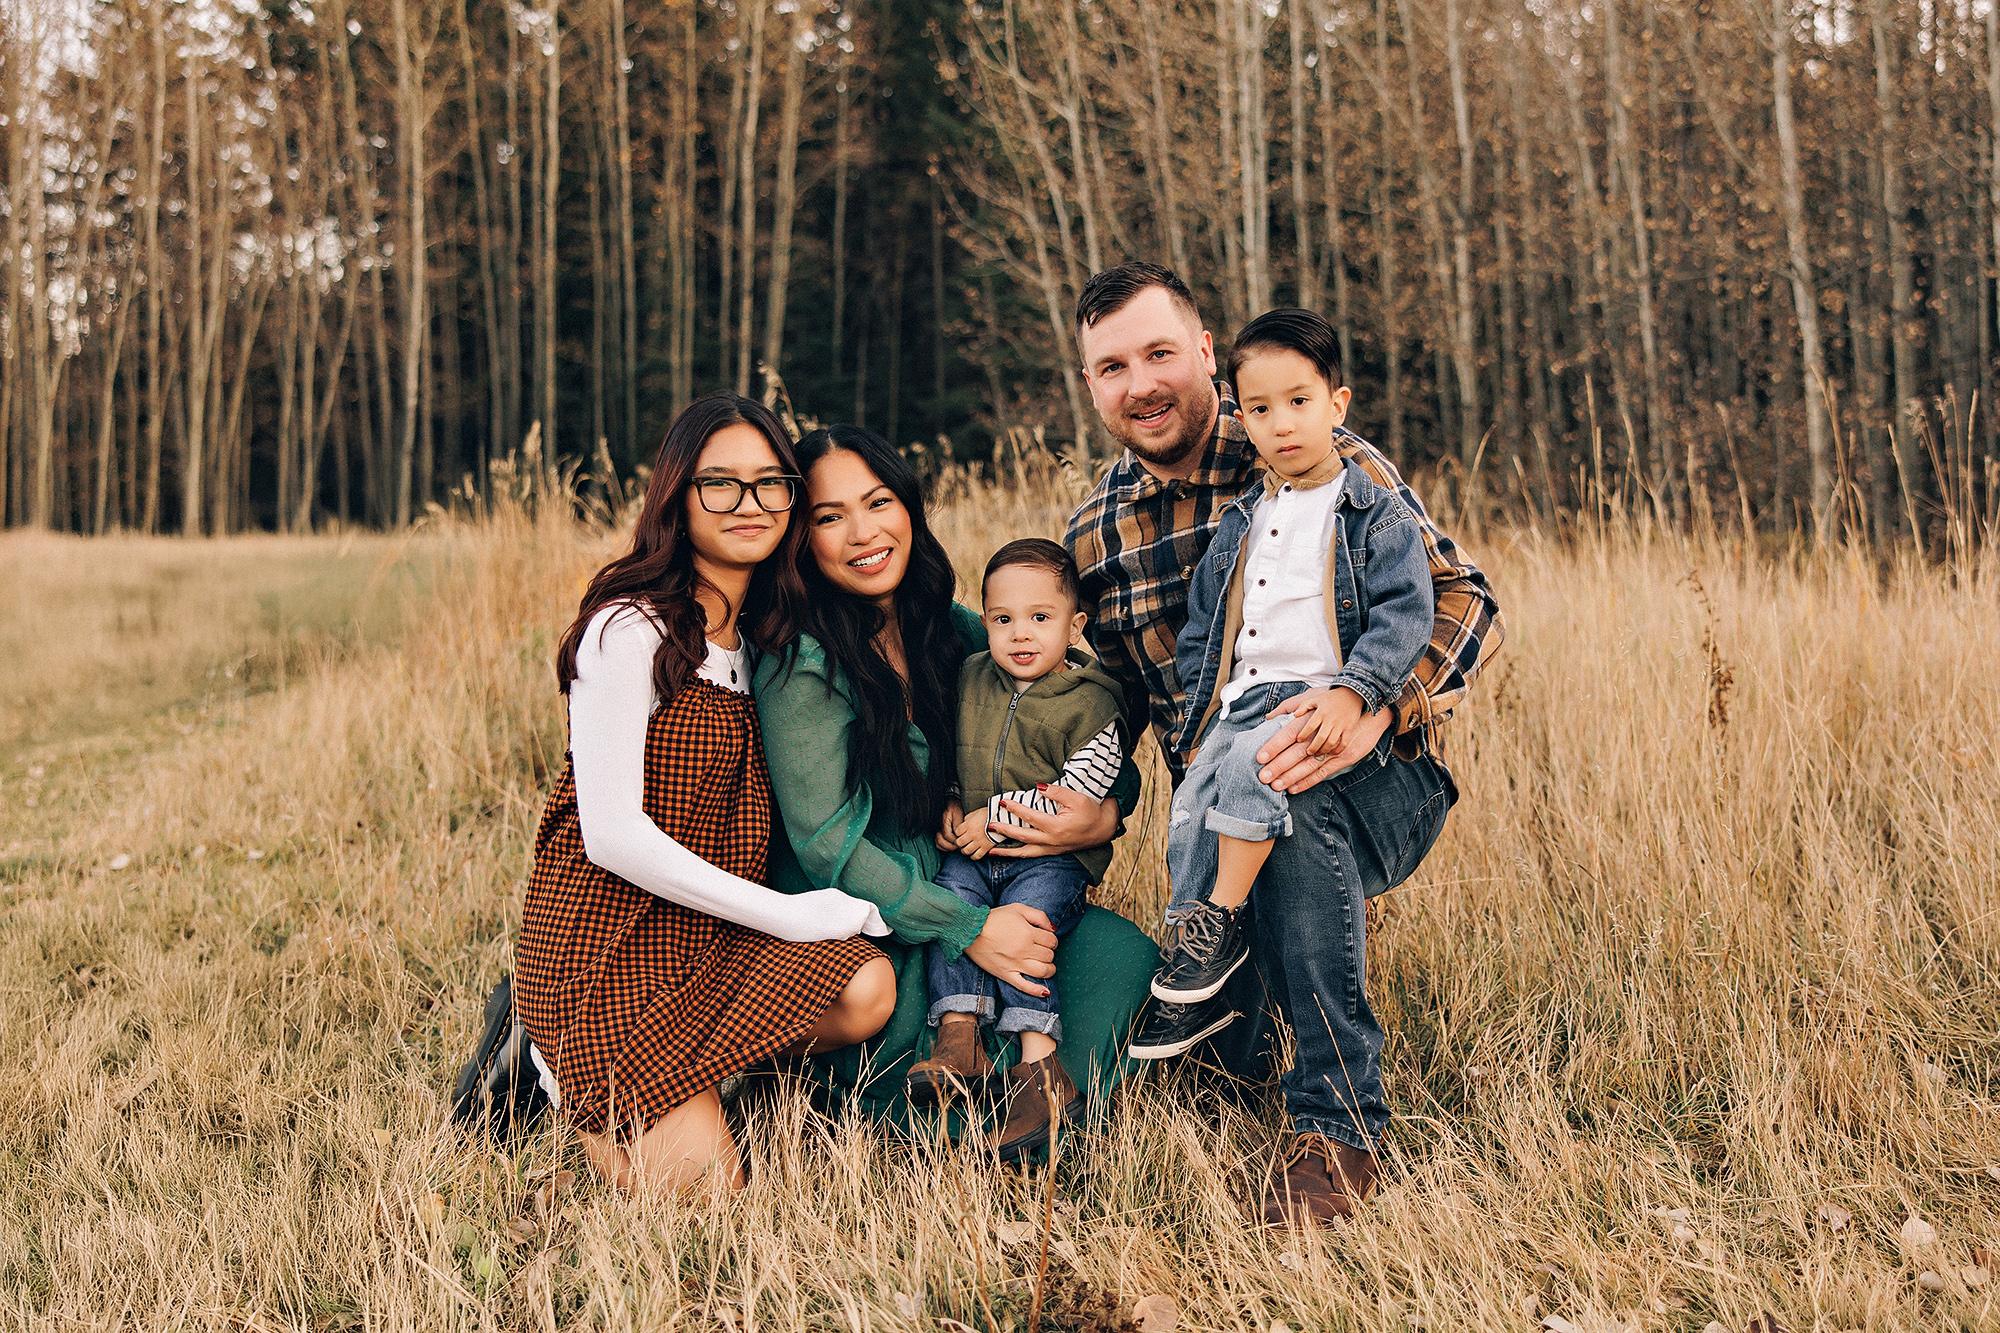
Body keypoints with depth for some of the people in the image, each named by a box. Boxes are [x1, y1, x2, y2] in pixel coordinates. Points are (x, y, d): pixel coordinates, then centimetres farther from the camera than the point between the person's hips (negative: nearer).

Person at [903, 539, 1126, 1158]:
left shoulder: (1088, 702, -6)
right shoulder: (969, 680, 10)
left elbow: (1079, 792, -13)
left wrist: (997, 818, -15)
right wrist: (946, 807, 4)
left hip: (1053, 858, -4)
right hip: (971, 850, 5)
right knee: (950, 894, -23)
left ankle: (1039, 1062, -30)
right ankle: (958, 1036, -28)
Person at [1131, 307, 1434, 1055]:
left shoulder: (1375, 515, 0)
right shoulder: (1238, 526, 16)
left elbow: (1404, 614, -10)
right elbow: (1201, 630, 23)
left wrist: (1351, 692, -24)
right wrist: (1197, 717, 12)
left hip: (1319, 700, -6)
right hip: (1239, 698, 6)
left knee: (1253, 756, -34)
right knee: (1188, 815, -9)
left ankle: (1222, 919, -19)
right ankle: (1201, 992, 1)